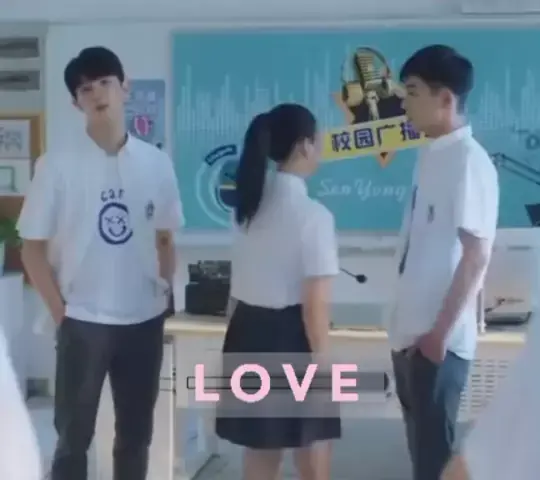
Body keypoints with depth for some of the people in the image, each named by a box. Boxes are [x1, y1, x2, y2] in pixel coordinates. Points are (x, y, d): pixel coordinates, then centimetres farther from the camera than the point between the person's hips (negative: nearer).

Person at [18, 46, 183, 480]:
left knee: (136, 434, 15)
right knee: (74, 436, 7)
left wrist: (163, 295, 4)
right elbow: (33, 247, -4)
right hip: (83, 322, -3)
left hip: (144, 320, 3)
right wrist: (60, 311, -7)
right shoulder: (58, 163, -8)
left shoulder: (157, 162, 1)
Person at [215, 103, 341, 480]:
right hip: (291, 339, -8)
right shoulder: (312, 214, -15)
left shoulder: (250, 204, 8)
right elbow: (315, 305, -18)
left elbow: (237, 288, 10)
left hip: (249, 333, 8)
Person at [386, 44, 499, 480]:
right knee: (420, 441, 16)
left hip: (439, 337, -8)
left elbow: (476, 255, -18)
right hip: (410, 332, 8)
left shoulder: (469, 161, -14)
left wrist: (441, 331, -19)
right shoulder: (430, 155, 11)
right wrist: (409, 325, 16)